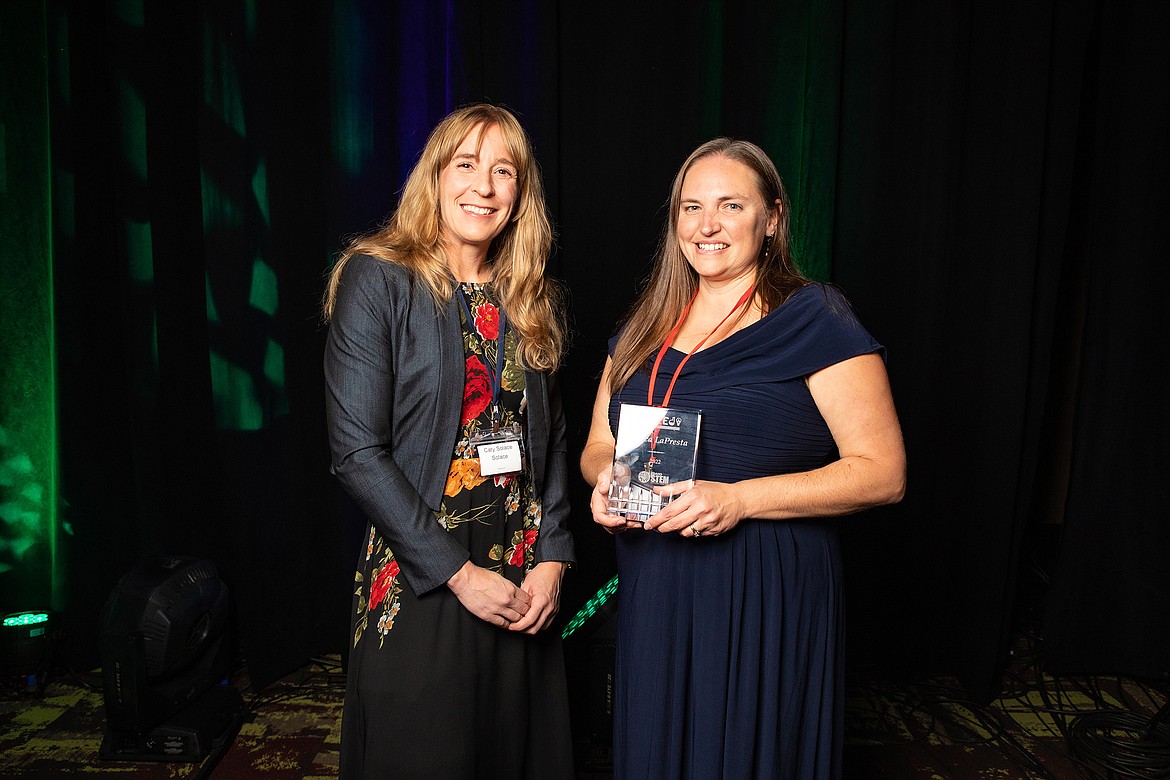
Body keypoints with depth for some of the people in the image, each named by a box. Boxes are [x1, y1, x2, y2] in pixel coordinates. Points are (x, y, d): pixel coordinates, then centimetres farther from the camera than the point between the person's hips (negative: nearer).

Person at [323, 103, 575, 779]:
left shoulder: (535, 300, 7)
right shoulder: (378, 279, -9)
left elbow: (552, 441, 10)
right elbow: (358, 453, -14)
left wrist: (553, 558, -2)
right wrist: (458, 572, -14)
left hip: (526, 581, 5)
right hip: (420, 585, -4)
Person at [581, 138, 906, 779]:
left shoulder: (814, 317, -8)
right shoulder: (645, 328, 9)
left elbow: (882, 472, -12)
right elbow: (598, 445, 16)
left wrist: (739, 498, -22)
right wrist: (606, 479, -8)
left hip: (765, 598, -5)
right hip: (651, 595, 5)